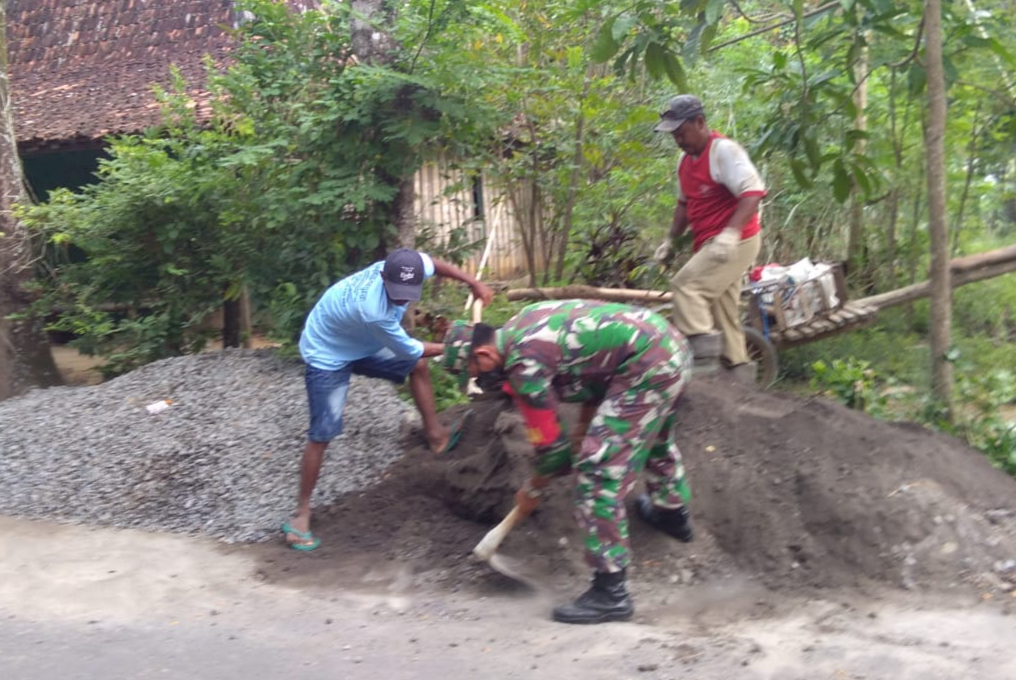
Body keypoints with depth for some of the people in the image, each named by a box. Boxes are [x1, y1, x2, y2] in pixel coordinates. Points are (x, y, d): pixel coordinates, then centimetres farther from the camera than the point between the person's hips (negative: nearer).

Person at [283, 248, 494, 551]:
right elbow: (410, 349, -26)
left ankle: (436, 435, 31)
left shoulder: (399, 268, -24)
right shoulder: (372, 310, -43)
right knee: (322, 434, -8)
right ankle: (301, 512, 2)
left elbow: (433, 263, 2)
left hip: (361, 343, 8)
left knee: (417, 366, 15)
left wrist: (473, 282, -6)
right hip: (328, 355, -8)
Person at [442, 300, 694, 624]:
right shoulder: (522, 327, 13)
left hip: (647, 365, -10)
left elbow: (550, 443, -6)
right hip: (670, 343, 10)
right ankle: (673, 512, 60)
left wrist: (533, 490, 11)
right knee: (652, 432, 35)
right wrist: (585, 424, 21)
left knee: (598, 468, -8)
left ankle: (610, 592, -6)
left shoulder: (522, 363, -14)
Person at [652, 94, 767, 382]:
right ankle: (739, 369, 18)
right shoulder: (685, 160, 12)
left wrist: (730, 232, -35)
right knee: (722, 312, 11)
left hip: (735, 242, -9)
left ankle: (704, 355, -23)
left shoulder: (724, 151, -14)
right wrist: (671, 240, 16)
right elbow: (685, 203, 24)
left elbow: (753, 193, -24)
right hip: (712, 245, 9)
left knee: (687, 284, -21)